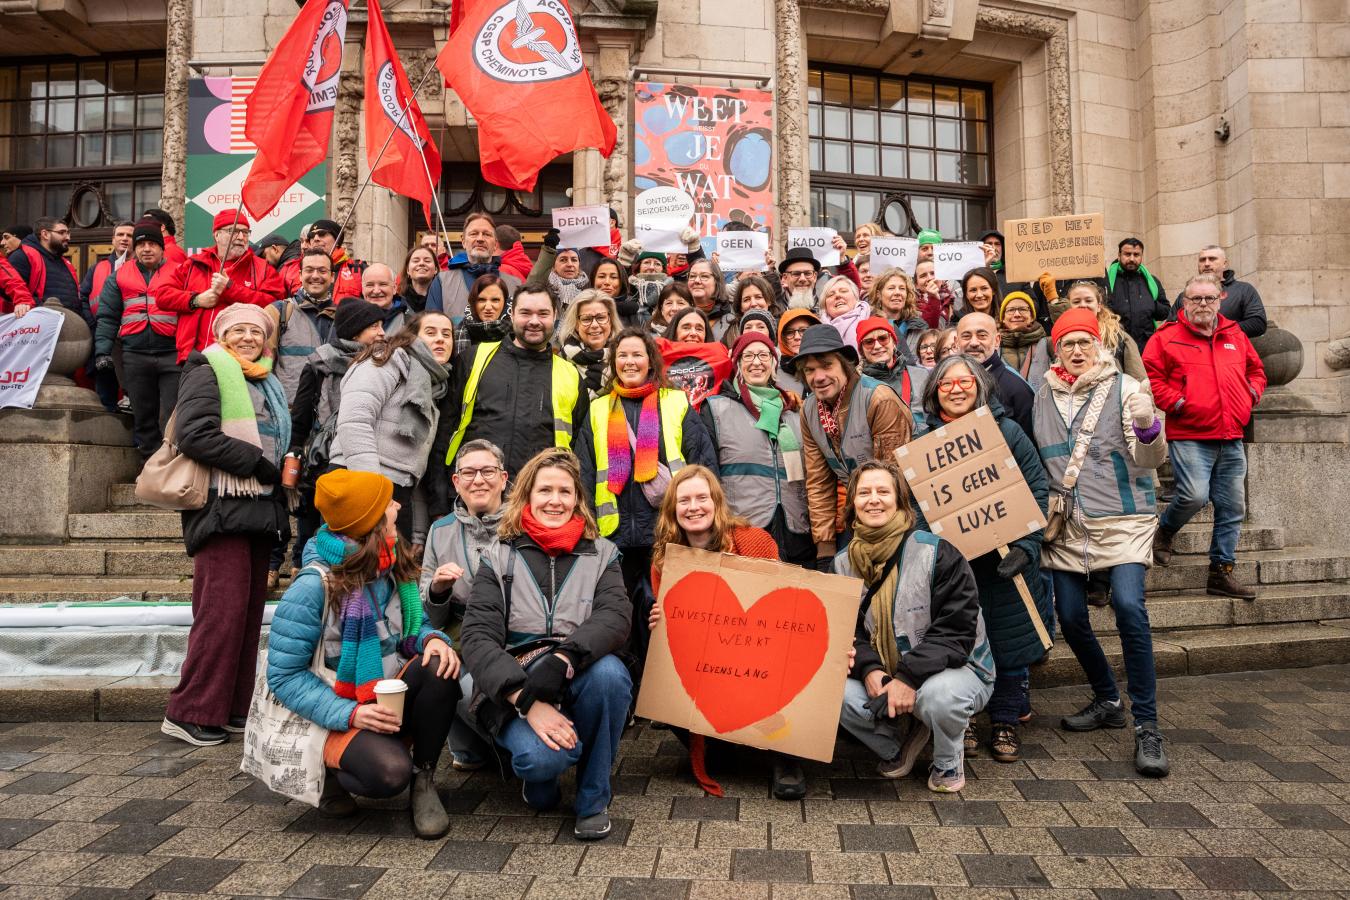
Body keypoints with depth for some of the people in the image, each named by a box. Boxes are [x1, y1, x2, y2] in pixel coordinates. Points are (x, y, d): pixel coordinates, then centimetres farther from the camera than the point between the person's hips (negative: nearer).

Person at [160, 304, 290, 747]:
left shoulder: (264, 383, 23)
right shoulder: (207, 373, -2)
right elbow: (194, 435, -16)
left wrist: (282, 470, 10)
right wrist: (256, 462, -13)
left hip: (258, 508, 8)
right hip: (222, 506, -8)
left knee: (250, 610, 7)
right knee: (222, 609, -11)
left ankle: (235, 708, 14)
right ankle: (190, 713, -1)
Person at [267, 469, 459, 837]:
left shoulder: (392, 568, 0)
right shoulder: (314, 586, -19)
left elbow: (413, 627, 9)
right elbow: (284, 675, -16)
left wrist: (433, 638, -17)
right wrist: (350, 714, -27)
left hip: (393, 699, 6)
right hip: (343, 716, -5)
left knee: (439, 665, -26)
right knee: (390, 772, -33)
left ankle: (424, 780, -7)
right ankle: (330, 769, 3)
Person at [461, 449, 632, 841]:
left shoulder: (601, 554, 5)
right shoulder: (499, 558, 2)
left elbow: (615, 617, -13)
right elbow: (477, 637, -9)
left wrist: (562, 660, -32)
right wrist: (527, 702, -23)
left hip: (580, 685, 2)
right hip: (515, 690, -2)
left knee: (609, 671, -32)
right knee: (542, 756, -32)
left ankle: (593, 798, -9)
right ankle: (540, 778, 8)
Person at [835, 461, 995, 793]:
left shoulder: (936, 553, -17)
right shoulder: (843, 563, -1)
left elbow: (956, 631, -20)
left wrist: (909, 677, -31)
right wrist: (869, 669, -23)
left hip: (956, 667, -4)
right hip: (881, 676, 4)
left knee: (937, 693, -39)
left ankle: (949, 762, -1)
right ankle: (899, 744, 8)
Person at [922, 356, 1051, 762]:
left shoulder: (1007, 432, -1)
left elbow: (1037, 491, -2)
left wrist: (1025, 546, -12)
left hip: (1003, 560, 0)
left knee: (1007, 637, 8)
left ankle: (1006, 721, 25)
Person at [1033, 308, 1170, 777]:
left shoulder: (1124, 387, -1)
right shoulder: (1043, 395, 9)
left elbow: (1148, 459, -8)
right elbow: (1035, 458, 19)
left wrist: (1148, 427, -27)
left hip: (1122, 517, -4)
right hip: (1068, 525, 4)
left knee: (1129, 606, -21)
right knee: (1070, 616, 4)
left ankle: (1146, 725, -9)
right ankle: (1107, 701, 29)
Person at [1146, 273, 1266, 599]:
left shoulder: (1235, 335, 15)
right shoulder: (1167, 337, -1)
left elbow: (1256, 370, 26)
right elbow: (1149, 375, -8)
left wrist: (1251, 394, 8)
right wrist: (1175, 402, -15)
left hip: (1231, 440, 6)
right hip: (1189, 437, -6)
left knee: (1232, 507, 7)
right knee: (1194, 495, -21)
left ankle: (1221, 572, 16)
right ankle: (1164, 531, 12)